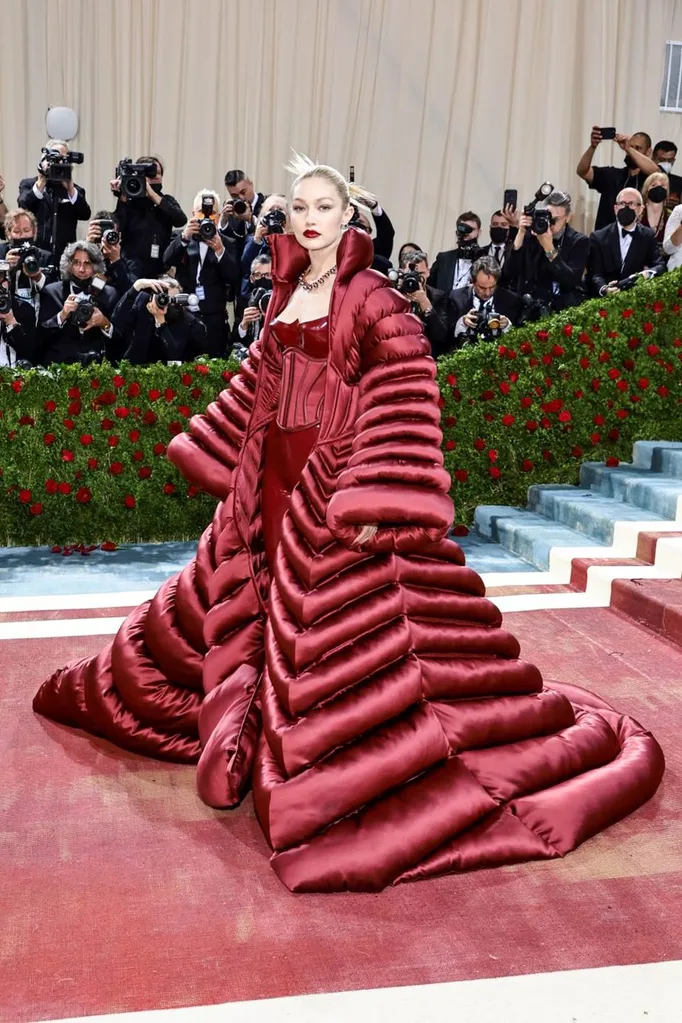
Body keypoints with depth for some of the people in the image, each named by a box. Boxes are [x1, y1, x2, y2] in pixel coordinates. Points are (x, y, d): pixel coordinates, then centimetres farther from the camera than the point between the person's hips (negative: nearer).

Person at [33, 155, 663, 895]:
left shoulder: (371, 296, -10)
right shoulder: (287, 291, 11)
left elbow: (404, 398, -18)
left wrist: (374, 501, -26)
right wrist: (214, 452, 22)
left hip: (336, 479, -7)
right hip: (276, 474, 7)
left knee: (335, 619, -3)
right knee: (270, 596, 17)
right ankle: (259, 727, 38)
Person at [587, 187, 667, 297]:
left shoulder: (648, 236, 13)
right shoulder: (598, 237, 6)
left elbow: (661, 266, 2)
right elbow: (594, 274, -3)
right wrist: (604, 289, -26)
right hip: (605, 298, -2)